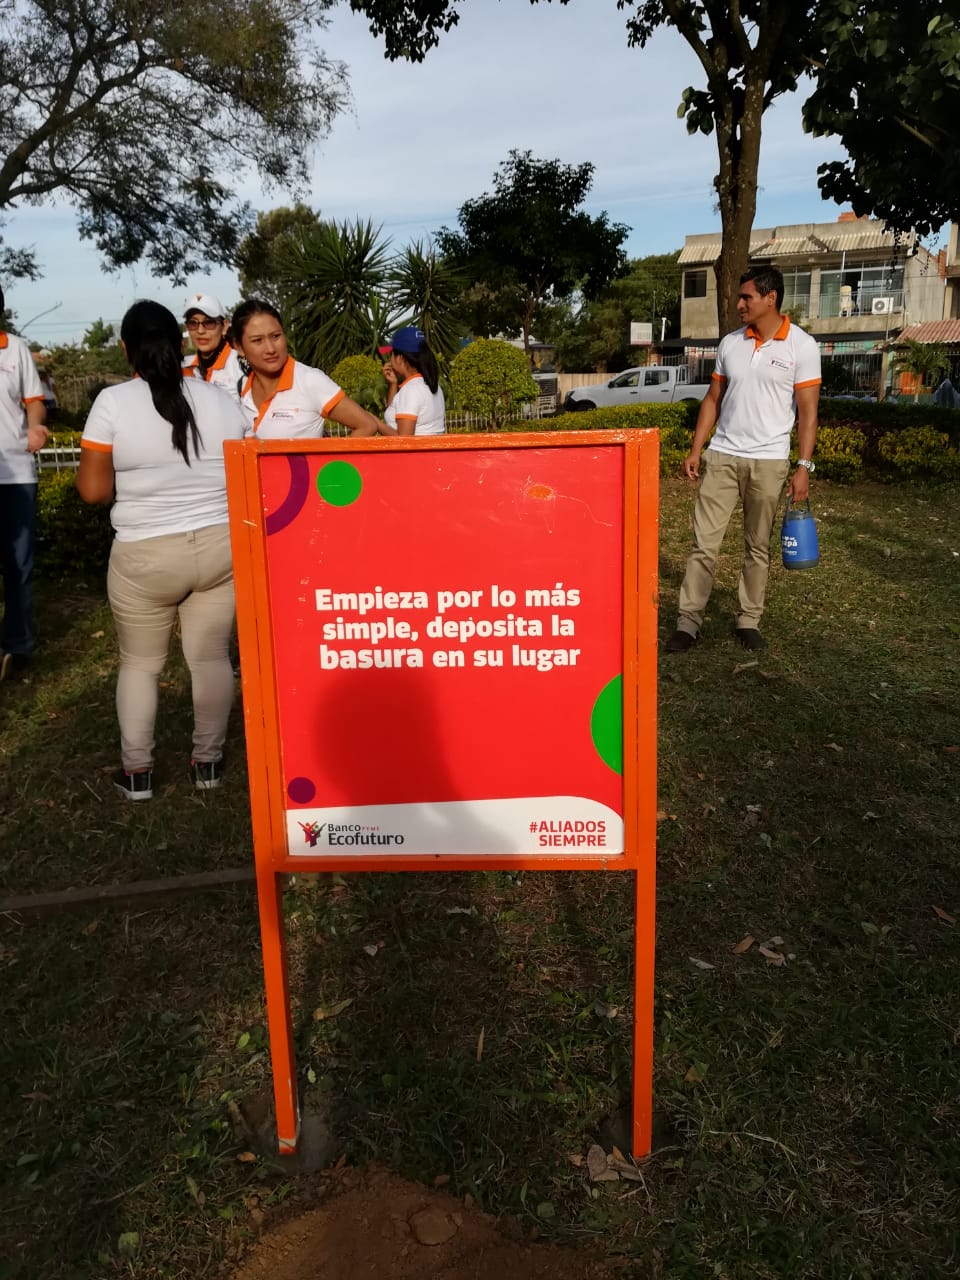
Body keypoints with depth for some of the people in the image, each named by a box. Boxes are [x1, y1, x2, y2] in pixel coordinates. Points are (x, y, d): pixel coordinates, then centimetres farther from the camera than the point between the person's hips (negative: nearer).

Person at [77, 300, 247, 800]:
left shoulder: (112, 402, -9)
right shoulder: (220, 399, 1)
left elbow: (93, 490, -9)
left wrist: (133, 476, 11)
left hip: (145, 557, -2)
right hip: (221, 548, 3)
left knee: (139, 663, 14)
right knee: (211, 657, 13)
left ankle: (136, 771, 22)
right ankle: (208, 761, 24)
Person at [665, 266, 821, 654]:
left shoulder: (801, 346, -4)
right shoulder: (730, 343, 7)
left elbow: (808, 411, -5)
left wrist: (804, 466, -11)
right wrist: (695, 449, 5)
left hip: (769, 461, -2)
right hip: (722, 455, 3)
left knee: (758, 547, 7)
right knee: (704, 542, -1)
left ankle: (749, 620, 18)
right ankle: (688, 621, 3)